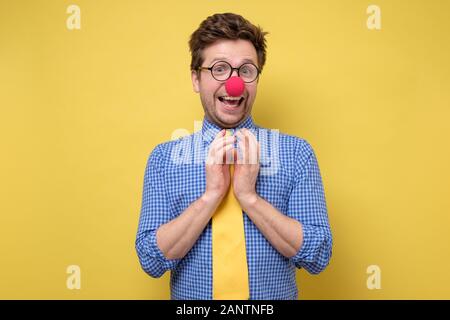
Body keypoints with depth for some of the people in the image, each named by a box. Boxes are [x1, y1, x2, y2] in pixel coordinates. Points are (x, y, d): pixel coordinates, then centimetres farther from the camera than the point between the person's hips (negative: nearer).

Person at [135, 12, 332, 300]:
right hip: (191, 296, 1)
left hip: (275, 295, 0)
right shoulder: (164, 157, -8)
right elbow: (151, 260, -12)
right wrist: (210, 195, -24)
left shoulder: (296, 152, -10)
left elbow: (318, 257, -13)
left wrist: (249, 196, -23)